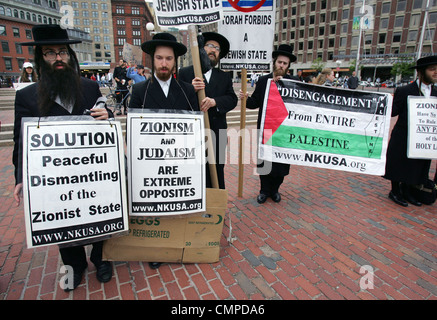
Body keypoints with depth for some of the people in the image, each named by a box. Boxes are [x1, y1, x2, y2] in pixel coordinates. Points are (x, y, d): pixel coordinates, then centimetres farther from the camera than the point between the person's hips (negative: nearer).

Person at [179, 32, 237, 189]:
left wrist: (215, 101, -19)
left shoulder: (225, 77, 14)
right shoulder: (185, 73, 5)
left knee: (216, 176, 11)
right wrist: (191, 90, -22)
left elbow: (232, 99, 0)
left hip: (216, 136, 3)